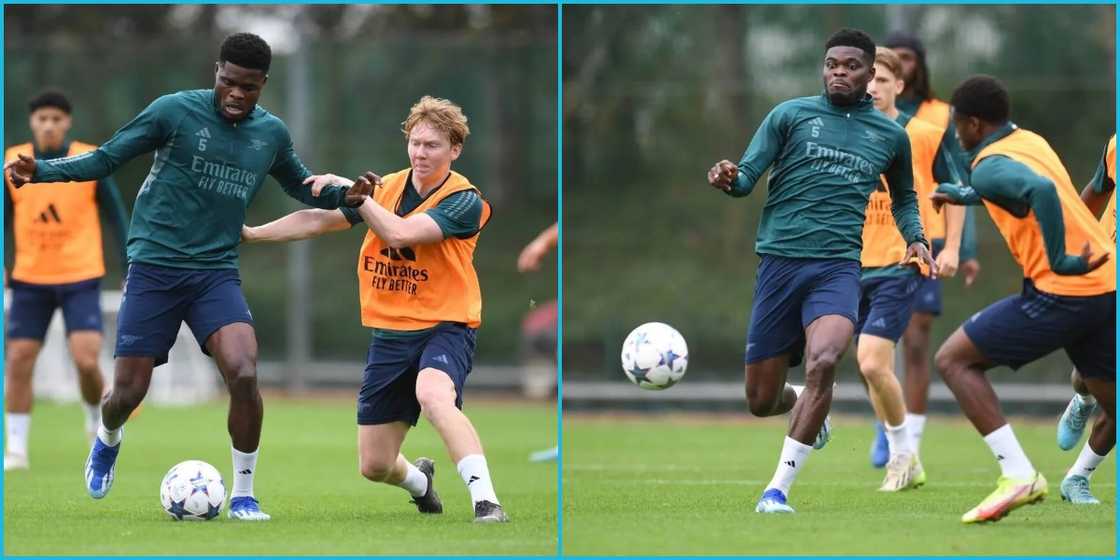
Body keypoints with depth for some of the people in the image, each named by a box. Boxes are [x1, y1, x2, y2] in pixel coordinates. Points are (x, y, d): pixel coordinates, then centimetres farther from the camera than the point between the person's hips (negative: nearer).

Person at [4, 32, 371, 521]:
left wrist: (345, 196, 4)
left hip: (217, 273, 2)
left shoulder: (271, 133, 6)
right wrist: (41, 170, -17)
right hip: (154, 268, -2)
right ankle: (108, 441, 36)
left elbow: (302, 188, 24)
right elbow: (105, 159, -2)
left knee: (244, 375, -22)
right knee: (128, 392, -3)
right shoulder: (175, 111, -7)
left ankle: (243, 495, -5)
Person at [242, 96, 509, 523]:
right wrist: (251, 233, 9)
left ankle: (486, 501, -45)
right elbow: (319, 220, 14)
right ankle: (419, 483, 46)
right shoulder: (385, 188, 6)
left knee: (433, 395, -41)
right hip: (388, 333, 6)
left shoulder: (465, 200, -13)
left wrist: (351, 188, -20)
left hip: (445, 327, -6)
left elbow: (399, 233, -26)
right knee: (374, 467, 9)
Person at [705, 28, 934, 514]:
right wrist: (728, 180, -24)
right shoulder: (790, 115, 6)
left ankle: (778, 490, -25)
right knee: (761, 401, 2)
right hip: (780, 261, 0)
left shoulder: (890, 135, 14)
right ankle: (806, 406, 42)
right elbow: (747, 176, 0)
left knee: (822, 362, -30)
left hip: (838, 268, 0)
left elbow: (904, 196, 31)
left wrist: (914, 237, 12)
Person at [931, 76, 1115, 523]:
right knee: (1109, 401, 17)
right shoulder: (1031, 141, 16)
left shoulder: (990, 167, -10)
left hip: (1062, 293, -8)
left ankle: (1018, 474, -9)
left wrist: (1060, 260, -29)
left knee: (954, 359, 1)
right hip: (1105, 286, 8)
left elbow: (1041, 191, -31)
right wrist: (966, 196, 45)